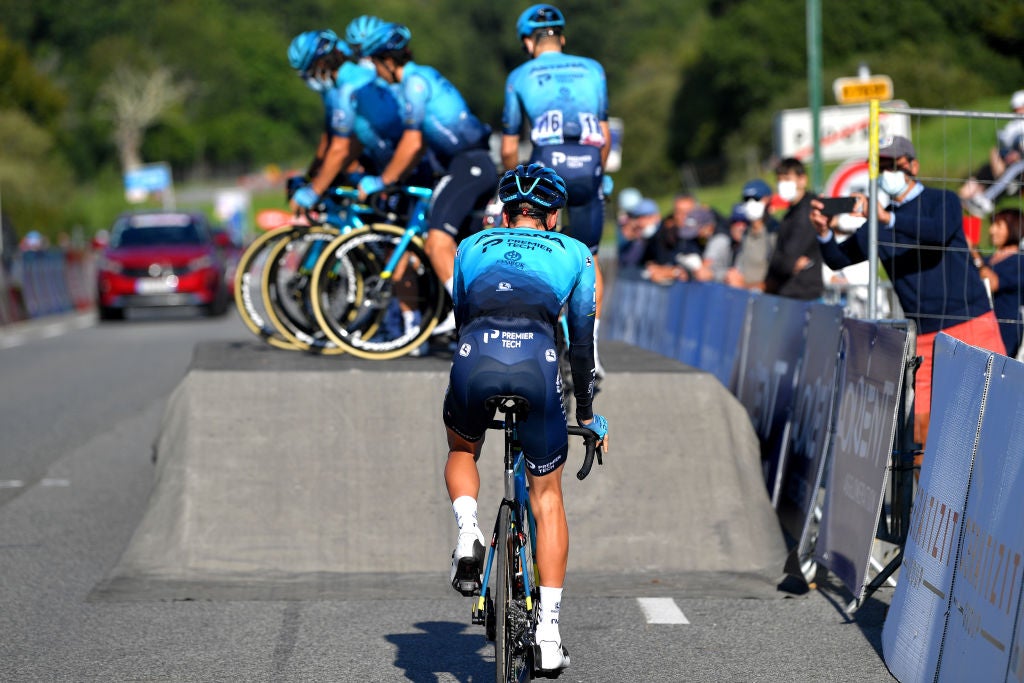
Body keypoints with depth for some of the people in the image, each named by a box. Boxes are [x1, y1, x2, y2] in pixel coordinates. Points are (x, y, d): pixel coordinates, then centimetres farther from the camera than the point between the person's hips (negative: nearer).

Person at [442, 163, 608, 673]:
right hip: (536, 363, -1)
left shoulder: (472, 247, 31)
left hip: (475, 360, 1)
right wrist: (586, 415, 39)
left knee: (461, 451, 33)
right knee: (547, 497, 15)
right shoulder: (573, 253, 27)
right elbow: (582, 340, 29)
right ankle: (548, 631, 8)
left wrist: (479, 378, 50)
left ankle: (468, 532, 3)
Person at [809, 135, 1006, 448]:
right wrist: (824, 232, -12)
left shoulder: (942, 200, 1)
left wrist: (887, 218, -32)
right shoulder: (877, 223, 14)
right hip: (923, 336, 4)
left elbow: (939, 232, -21)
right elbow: (838, 260, 9)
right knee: (920, 421, -2)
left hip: (971, 324, -4)